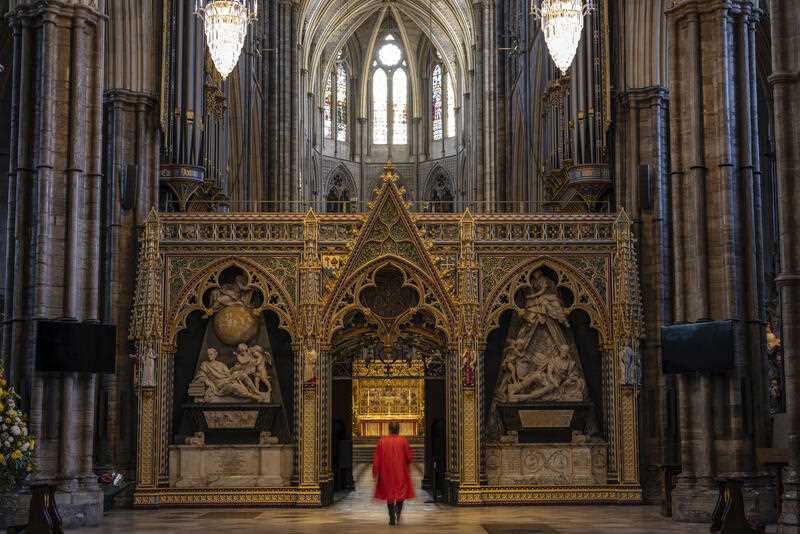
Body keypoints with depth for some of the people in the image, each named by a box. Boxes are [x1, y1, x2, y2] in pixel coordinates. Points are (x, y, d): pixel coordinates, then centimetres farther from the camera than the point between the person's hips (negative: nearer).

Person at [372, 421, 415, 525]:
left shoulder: (382, 441, -4)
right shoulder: (403, 441, -7)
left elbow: (377, 458, -3)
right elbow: (409, 457, -5)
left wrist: (375, 471, 6)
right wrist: (406, 464, 16)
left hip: (386, 472, 1)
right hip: (400, 472, -1)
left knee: (389, 493, 10)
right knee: (401, 491, 13)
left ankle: (392, 518, 7)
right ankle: (398, 511, -8)